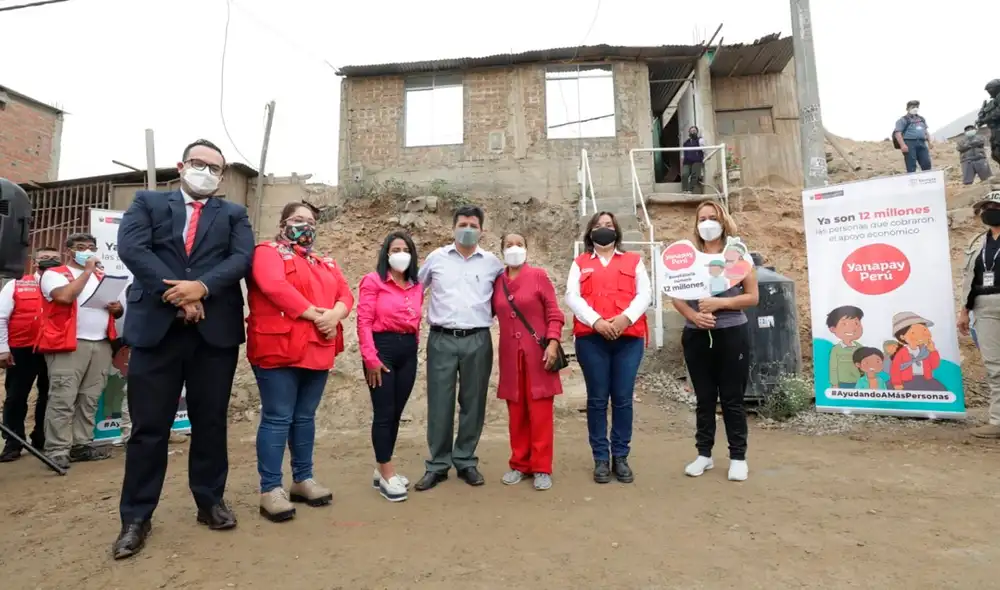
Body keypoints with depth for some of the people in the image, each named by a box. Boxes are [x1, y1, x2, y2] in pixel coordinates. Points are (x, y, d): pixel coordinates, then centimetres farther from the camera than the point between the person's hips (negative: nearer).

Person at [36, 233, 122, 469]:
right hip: (68, 345, -5)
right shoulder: (54, 274, 3)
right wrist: (87, 271, -7)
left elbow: (117, 308, 25)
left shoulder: (102, 276, 22)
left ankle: (82, 444, 12)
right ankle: (57, 450, -4)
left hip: (101, 344, 6)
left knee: (90, 399, 7)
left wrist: (117, 308, 0)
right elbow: (65, 296, -18)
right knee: (63, 400, -8)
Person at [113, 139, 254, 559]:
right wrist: (177, 296, -14)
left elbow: (242, 258, -3)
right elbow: (131, 248, -5)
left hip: (215, 330, 1)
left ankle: (210, 501, 24)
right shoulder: (147, 203, 12)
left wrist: (202, 287, -18)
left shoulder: (234, 214, 14)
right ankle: (136, 516, 19)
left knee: (211, 422, 9)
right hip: (156, 327, 0)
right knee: (149, 425, 5)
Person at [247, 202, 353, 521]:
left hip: (318, 350, 7)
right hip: (279, 348, -6)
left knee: (305, 417, 13)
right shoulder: (268, 252, 1)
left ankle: (303, 480, 24)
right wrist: (314, 314, -17)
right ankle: (270, 490, 6)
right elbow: (275, 286, -17)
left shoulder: (325, 263, 21)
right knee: (277, 419, -3)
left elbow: (345, 293, 11)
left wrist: (334, 314, -11)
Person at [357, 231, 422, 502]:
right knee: (384, 412, -2)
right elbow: (364, 322, -9)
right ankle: (387, 473, 11)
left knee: (396, 413, 11)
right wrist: (371, 358, -14)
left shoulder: (417, 287, 13)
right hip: (382, 348, -6)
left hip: (408, 351, 6)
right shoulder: (373, 281, -3)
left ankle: (381, 470, 25)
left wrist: (412, 348, 9)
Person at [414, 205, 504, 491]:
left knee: (473, 403, 7)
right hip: (441, 340, 0)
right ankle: (437, 464, 16)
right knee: (439, 404, 3)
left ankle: (466, 461, 22)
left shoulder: (493, 263, 6)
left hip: (478, 340, 1)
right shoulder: (436, 258, 7)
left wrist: (493, 315, 8)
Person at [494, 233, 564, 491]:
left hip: (537, 353, -3)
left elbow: (553, 313, -4)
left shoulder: (539, 275, -2)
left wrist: (553, 343, -13)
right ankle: (520, 464, 24)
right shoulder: (497, 281, 7)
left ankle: (541, 468, 13)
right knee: (516, 412, 10)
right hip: (510, 355, 3)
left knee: (540, 411, 2)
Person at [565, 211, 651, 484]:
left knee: (623, 399, 3)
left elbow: (645, 293, 5)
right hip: (591, 338, 0)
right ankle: (601, 459, 12)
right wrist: (596, 321, -14)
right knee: (597, 399, 3)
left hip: (628, 337, 1)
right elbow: (572, 296, 1)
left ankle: (621, 457, 15)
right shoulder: (579, 263, 14)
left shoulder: (633, 260, 16)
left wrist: (626, 318, -12)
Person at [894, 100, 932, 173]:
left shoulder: (922, 119, 24)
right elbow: (897, 133, -11)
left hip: (921, 143, 7)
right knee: (911, 167, -8)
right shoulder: (903, 120, 1)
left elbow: (926, 132, 29)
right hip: (910, 143, -7)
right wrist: (903, 145, -21)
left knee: (927, 164, 2)